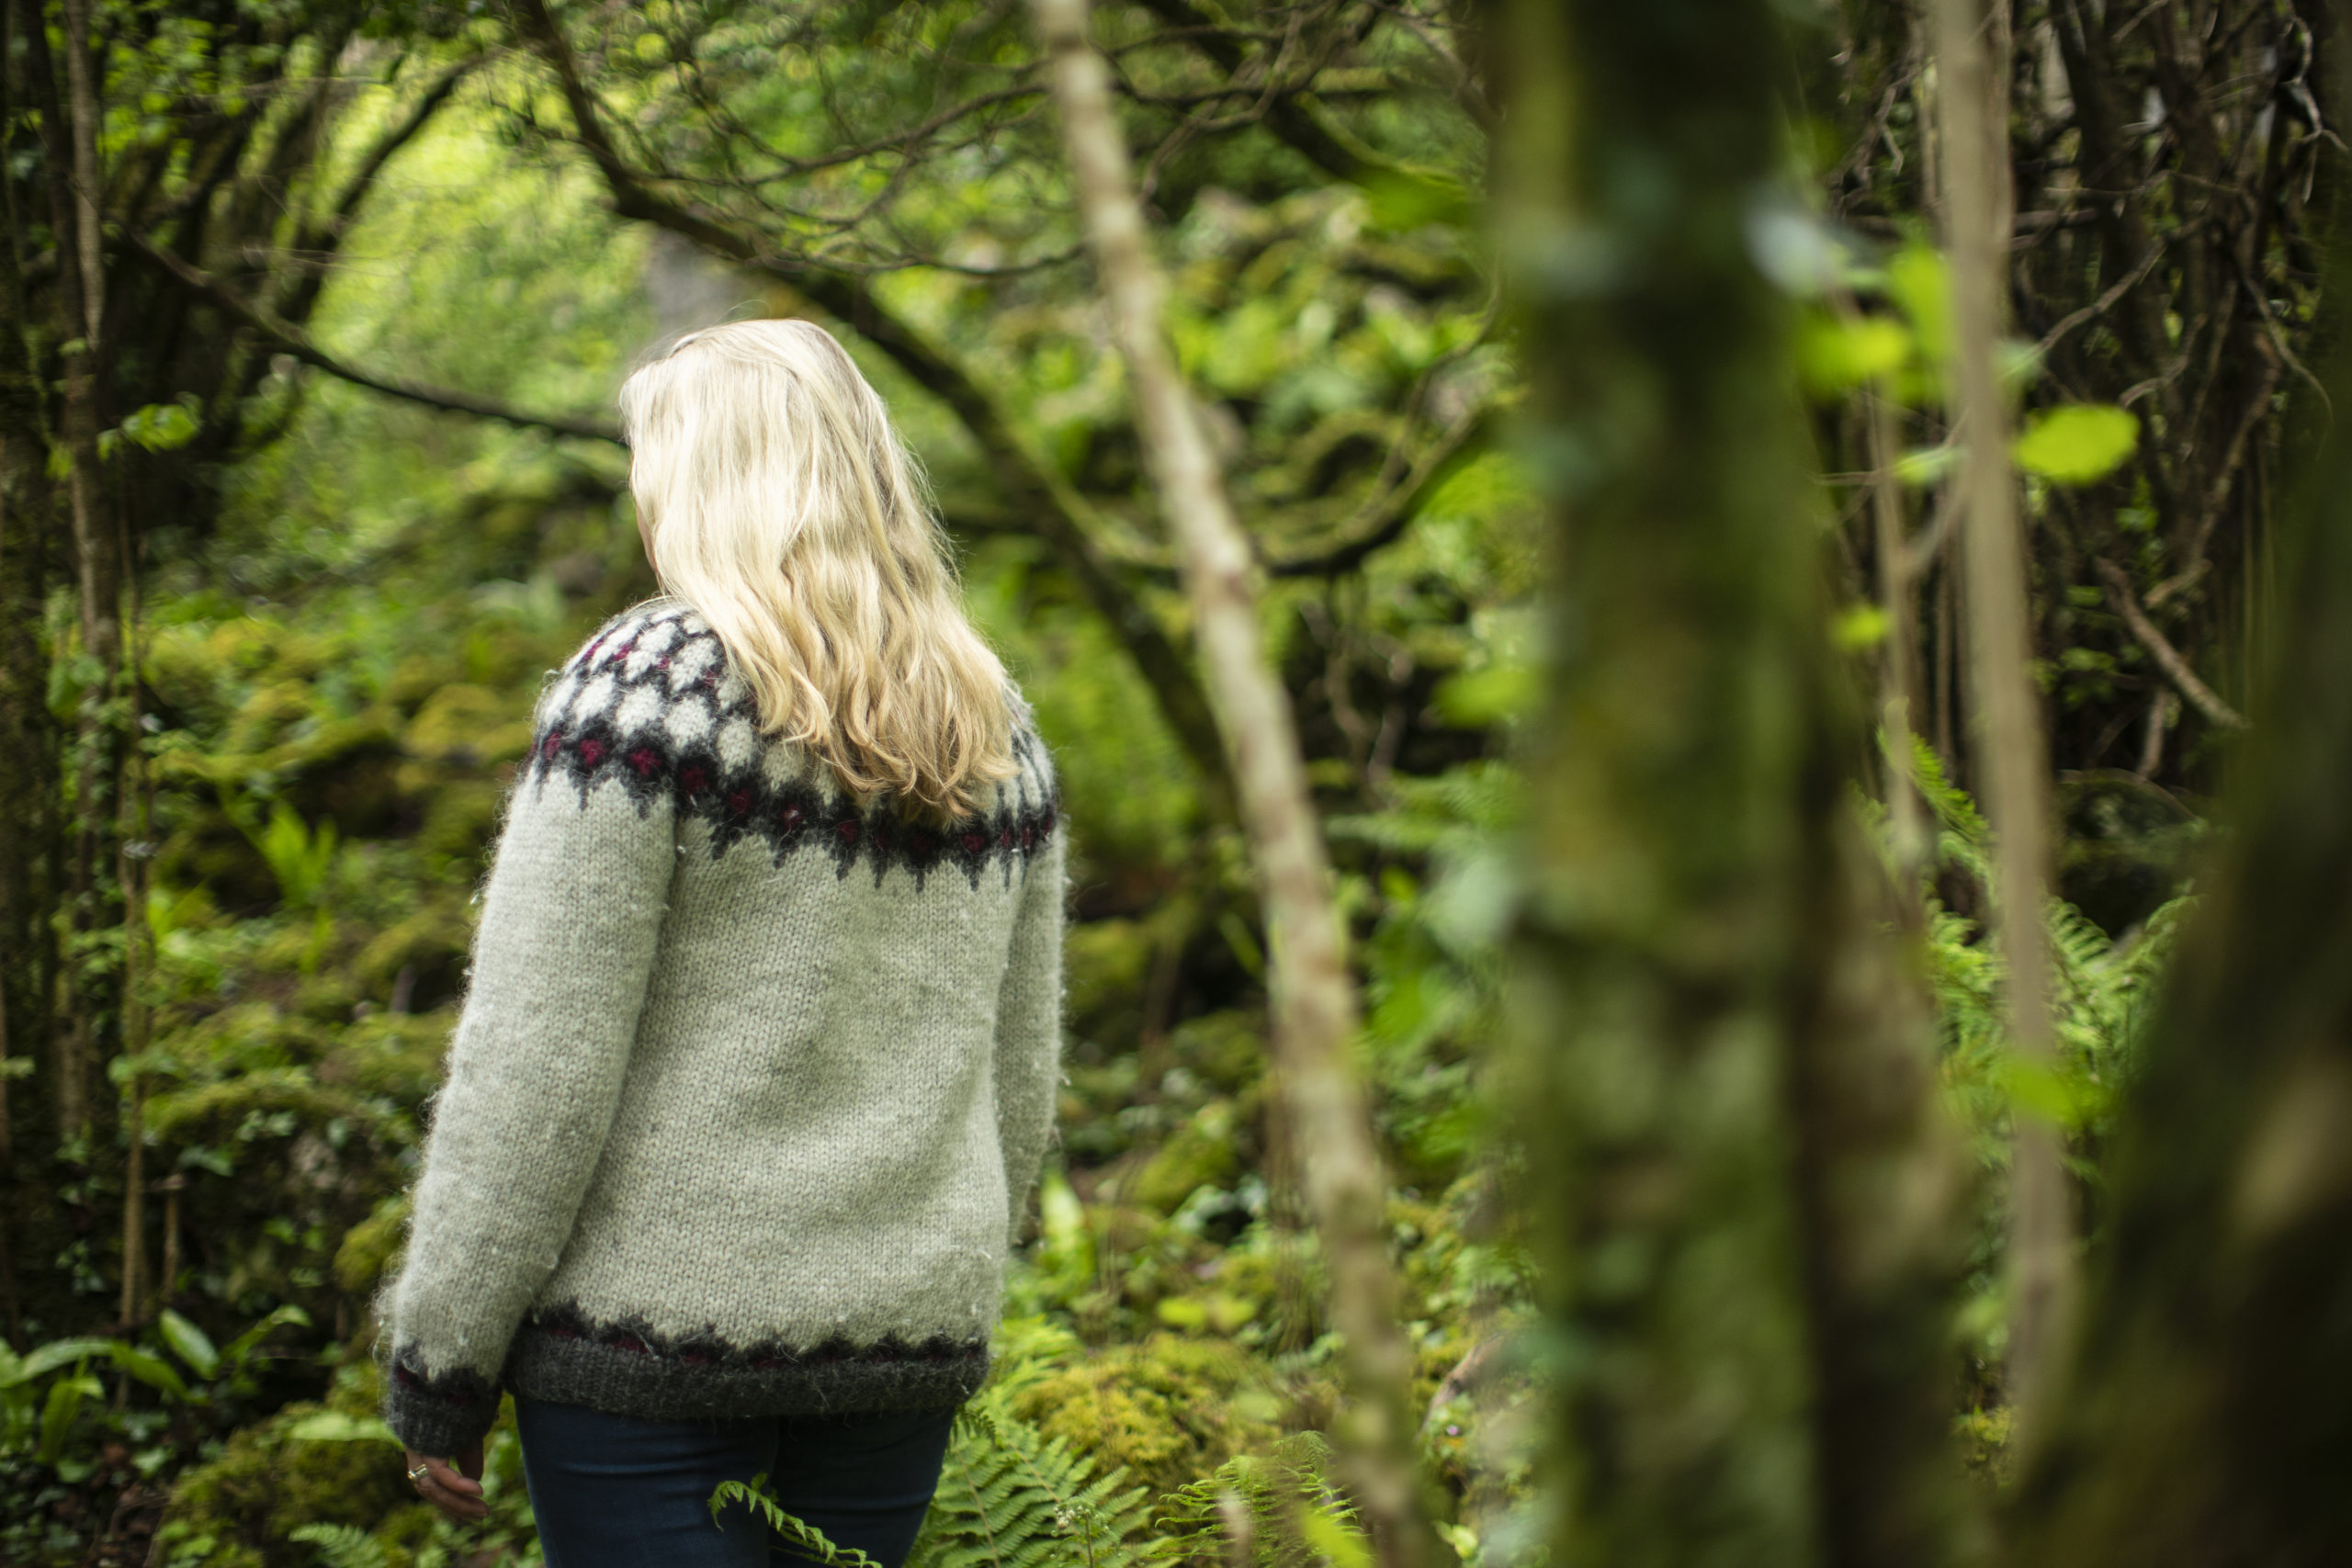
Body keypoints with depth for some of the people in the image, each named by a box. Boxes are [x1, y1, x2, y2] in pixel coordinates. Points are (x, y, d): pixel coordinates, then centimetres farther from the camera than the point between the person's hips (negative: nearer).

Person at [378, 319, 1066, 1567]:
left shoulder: (646, 684, -10)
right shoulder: (996, 726, 9)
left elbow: (535, 1062, -13)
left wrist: (437, 1368, -6)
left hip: (659, 1326, -6)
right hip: (912, 1339, 6)